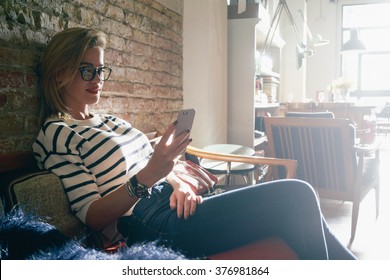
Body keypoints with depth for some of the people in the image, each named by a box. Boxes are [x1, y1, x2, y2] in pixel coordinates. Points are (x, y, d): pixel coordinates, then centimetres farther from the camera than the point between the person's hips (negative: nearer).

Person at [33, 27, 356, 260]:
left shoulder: (109, 121, 20)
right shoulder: (54, 136, -3)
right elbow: (91, 216, -11)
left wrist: (176, 182, -5)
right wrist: (146, 177, -25)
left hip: (170, 201, 8)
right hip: (148, 226, -8)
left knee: (298, 200, -2)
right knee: (296, 194, -14)